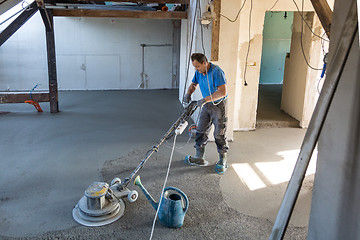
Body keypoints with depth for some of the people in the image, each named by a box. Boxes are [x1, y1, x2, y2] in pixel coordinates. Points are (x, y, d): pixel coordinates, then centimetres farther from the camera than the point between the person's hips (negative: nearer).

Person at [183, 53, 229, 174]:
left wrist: (205, 99, -31)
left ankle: (223, 161, 12)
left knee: (220, 134, -2)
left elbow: (223, 92, -31)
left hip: (219, 106, -8)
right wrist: (188, 94, -5)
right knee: (201, 131, 9)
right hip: (206, 105, 8)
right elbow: (193, 84, 16)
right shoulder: (198, 72, 0)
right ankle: (199, 158, 20)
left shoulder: (216, 72, -24)